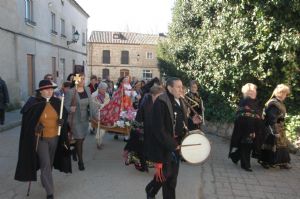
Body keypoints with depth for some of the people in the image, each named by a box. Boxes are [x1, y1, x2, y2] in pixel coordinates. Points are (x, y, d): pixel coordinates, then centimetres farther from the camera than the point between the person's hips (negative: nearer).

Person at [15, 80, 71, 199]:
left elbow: (64, 114, 10)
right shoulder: (34, 103, -13)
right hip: (40, 138, -4)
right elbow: (27, 120, -3)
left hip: (54, 137, 4)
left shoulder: (57, 102, -3)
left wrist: (62, 121, -10)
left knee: (50, 162, 20)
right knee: (45, 164, -6)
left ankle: (45, 180, 47)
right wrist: (36, 127, -19)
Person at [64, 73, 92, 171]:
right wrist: (71, 109, -35)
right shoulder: (70, 92, -16)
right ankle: (80, 161, 14)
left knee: (81, 139, 17)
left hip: (85, 119, 5)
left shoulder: (87, 89, 2)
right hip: (75, 120, -5)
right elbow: (66, 106, -14)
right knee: (79, 140, 0)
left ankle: (75, 152, 41)